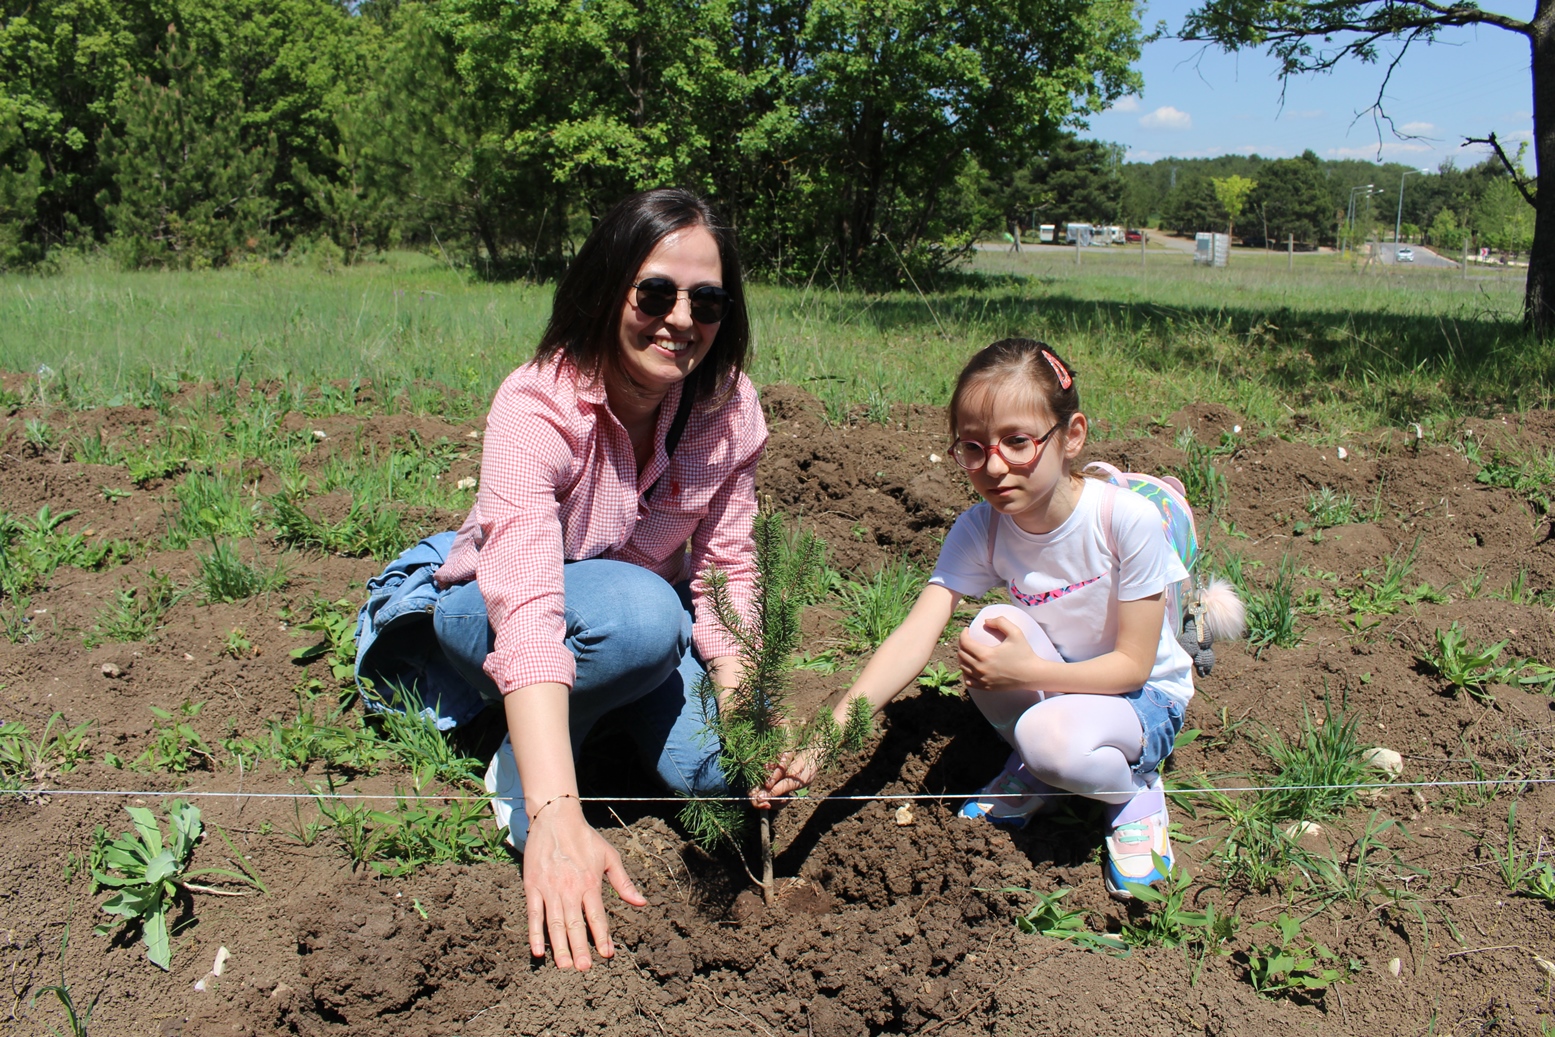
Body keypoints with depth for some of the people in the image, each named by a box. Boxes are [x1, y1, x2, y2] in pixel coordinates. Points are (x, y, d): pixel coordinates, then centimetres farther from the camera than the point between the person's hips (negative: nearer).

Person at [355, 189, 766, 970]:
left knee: (717, 768, -19)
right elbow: (527, 608, -44)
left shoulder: (729, 408, -16)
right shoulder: (537, 407, -32)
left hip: (648, 603, 5)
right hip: (486, 613, -4)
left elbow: (725, 572, -13)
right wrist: (556, 816, -54)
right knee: (643, 617, -36)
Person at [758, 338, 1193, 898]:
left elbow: (1133, 663, -21)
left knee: (1053, 738, -36)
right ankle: (1033, 774, 1)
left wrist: (1026, 670, -34)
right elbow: (914, 635, -30)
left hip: (1144, 697, -4)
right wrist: (826, 734, -43)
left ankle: (1137, 791, 1)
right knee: (988, 631, -28)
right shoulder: (979, 531, -18)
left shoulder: (1128, 520, -28)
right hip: (1052, 677, 4)